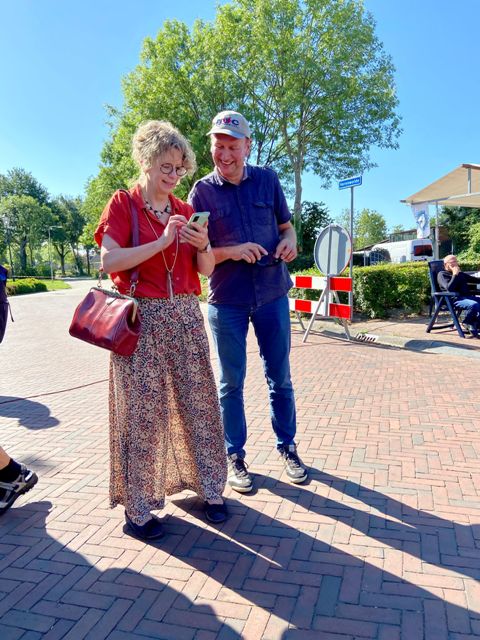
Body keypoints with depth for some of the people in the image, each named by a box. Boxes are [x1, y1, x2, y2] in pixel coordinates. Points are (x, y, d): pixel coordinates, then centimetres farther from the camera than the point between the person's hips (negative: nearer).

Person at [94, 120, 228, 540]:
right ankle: (137, 507, 17)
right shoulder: (122, 204, 1)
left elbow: (207, 270, 10)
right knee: (142, 413, 1)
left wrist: (202, 244, -10)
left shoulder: (185, 211, 13)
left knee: (198, 403, 7)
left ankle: (209, 488, 24)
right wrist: (162, 242, -19)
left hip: (185, 317, 5)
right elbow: (108, 261, -13)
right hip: (141, 320, -4)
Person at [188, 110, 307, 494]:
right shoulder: (202, 191, -1)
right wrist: (232, 251, -19)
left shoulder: (267, 180, 4)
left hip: (272, 294, 2)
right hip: (227, 300, -1)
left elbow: (286, 226, 13)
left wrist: (289, 241, -10)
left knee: (280, 377, 11)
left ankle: (287, 446, 30)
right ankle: (235, 455, 25)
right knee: (231, 382, 9)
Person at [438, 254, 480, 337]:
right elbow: (449, 288, -15)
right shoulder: (442, 274, 1)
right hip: (454, 299, -8)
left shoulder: (461, 274, 26)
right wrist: (455, 275, -12)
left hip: (467, 296, 8)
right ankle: (467, 323, -5)